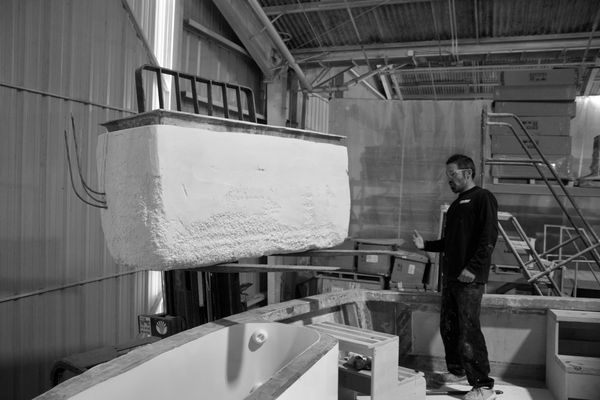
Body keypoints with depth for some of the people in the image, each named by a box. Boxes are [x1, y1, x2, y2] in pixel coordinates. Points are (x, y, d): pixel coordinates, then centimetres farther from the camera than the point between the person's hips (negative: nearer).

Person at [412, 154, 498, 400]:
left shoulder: (482, 199, -6)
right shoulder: (456, 205, 20)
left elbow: (489, 238, -16)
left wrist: (473, 268, -21)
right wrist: (425, 245, 12)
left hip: (469, 278, -9)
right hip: (450, 276, 9)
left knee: (468, 331, -8)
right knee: (448, 327, 14)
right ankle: (457, 370, 31)